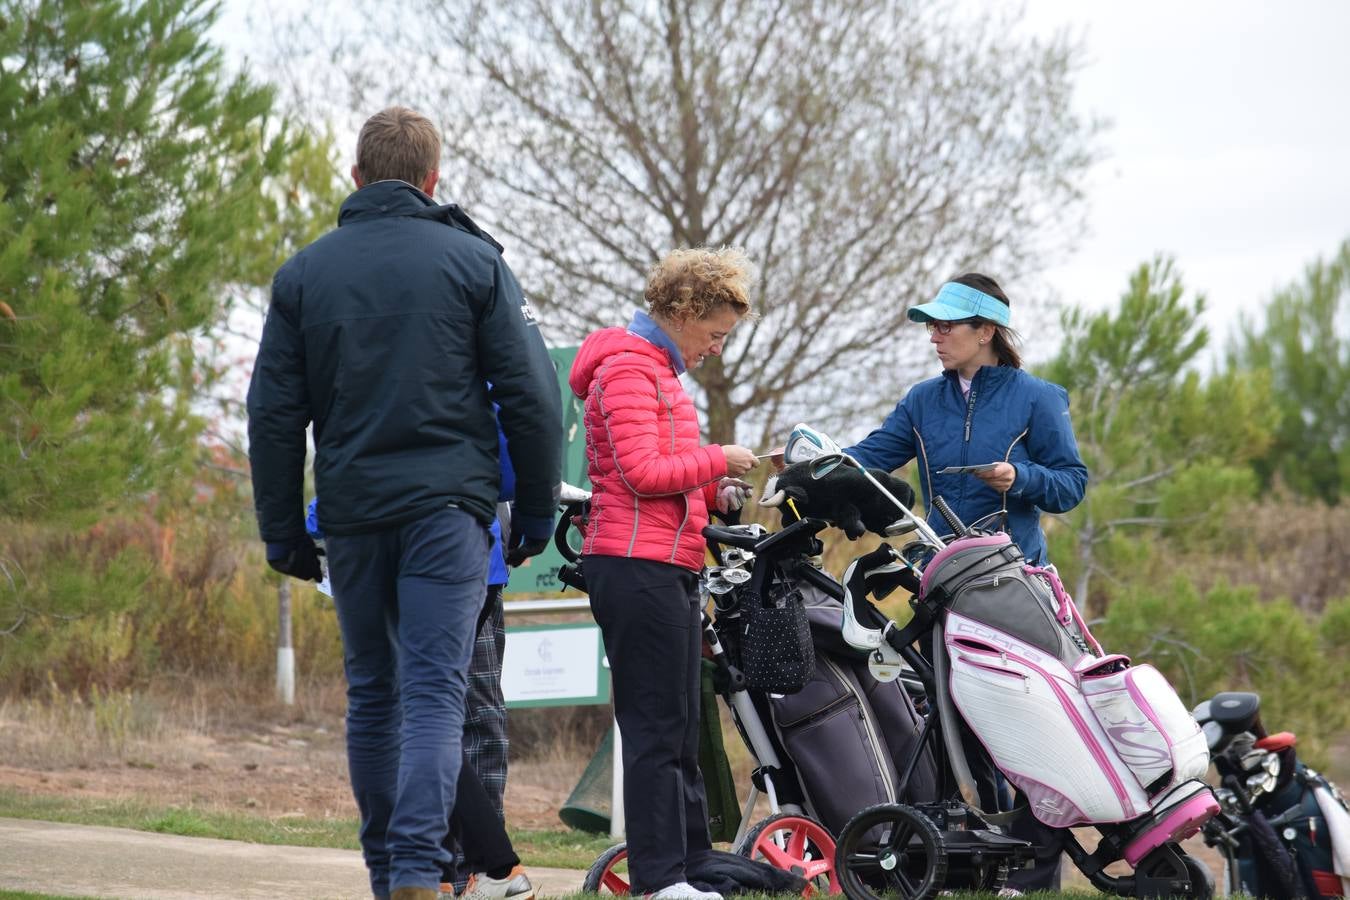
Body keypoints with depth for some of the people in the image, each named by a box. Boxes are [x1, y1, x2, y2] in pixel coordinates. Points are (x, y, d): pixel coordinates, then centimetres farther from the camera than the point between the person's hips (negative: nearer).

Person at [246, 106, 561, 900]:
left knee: (372, 693, 13)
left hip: (352, 509, 3)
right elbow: (532, 395, -1)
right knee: (436, 692, -7)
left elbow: (274, 412, 7)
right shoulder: (473, 261, 1)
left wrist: (282, 528, 13)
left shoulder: (305, 272, 8)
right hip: (447, 506, -3)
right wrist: (538, 507, 8)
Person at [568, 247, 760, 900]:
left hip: (667, 568, 11)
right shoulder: (628, 367, -10)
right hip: (638, 568, -11)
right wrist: (717, 460, -9)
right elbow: (642, 472, -19)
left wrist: (710, 489, 8)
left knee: (679, 731, 13)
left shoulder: (659, 369, 23)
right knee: (656, 729, -9)